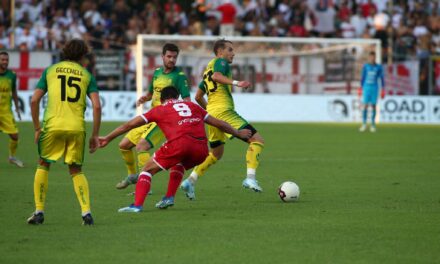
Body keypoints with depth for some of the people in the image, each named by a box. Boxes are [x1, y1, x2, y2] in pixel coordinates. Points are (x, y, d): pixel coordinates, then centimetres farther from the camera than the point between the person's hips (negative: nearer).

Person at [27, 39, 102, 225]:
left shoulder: (50, 70, 12)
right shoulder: (86, 74, 11)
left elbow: (34, 101, 6)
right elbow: (96, 106, 2)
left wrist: (37, 128, 14)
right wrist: (95, 136, 7)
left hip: (52, 126, -1)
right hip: (77, 128, 1)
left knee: (43, 165, 17)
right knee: (76, 170, 14)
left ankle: (39, 211, 11)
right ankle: (86, 212, 0)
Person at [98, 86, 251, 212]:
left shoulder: (159, 110, 21)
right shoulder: (192, 106, 30)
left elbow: (130, 125, 22)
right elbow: (218, 123, 35)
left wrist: (108, 138, 29)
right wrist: (238, 133, 49)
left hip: (179, 143, -4)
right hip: (201, 148, 4)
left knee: (148, 169, 12)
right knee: (178, 166, 36)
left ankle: (137, 205, -4)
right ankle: (169, 197, 25)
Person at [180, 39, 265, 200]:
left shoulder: (208, 67, 26)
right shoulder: (220, 62, 1)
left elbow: (198, 97, 29)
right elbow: (217, 76, -24)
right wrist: (236, 83, -35)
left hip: (212, 112, 9)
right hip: (224, 111, -9)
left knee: (216, 154, 23)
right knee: (257, 140, -11)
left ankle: (190, 181, 14)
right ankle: (250, 178, -25)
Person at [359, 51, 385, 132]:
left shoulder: (379, 67, 3)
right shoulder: (365, 66, 4)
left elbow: (381, 78, 6)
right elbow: (362, 77, 9)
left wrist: (383, 90, 2)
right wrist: (361, 88, 6)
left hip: (375, 88, 0)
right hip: (366, 88, 0)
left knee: (373, 106, 0)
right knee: (365, 105, -6)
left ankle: (373, 125, 6)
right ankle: (364, 124, 1)